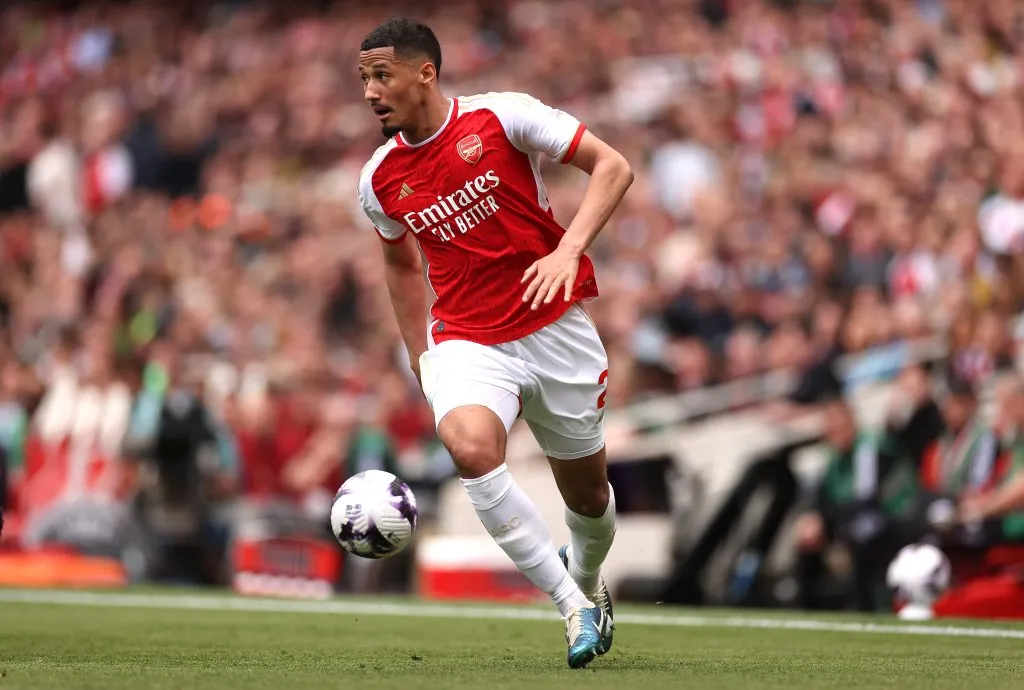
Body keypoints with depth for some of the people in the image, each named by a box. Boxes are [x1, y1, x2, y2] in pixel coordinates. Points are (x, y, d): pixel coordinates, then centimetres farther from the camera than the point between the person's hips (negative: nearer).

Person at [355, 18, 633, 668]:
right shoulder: (379, 180, 1)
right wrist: (419, 358, 16)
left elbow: (613, 165, -10)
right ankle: (576, 609, -19)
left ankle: (586, 582, 46)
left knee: (587, 494, 8)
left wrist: (569, 250, -23)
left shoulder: (502, 116, -11)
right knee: (471, 446, -30)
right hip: (466, 340, 2)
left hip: (556, 327, -1)